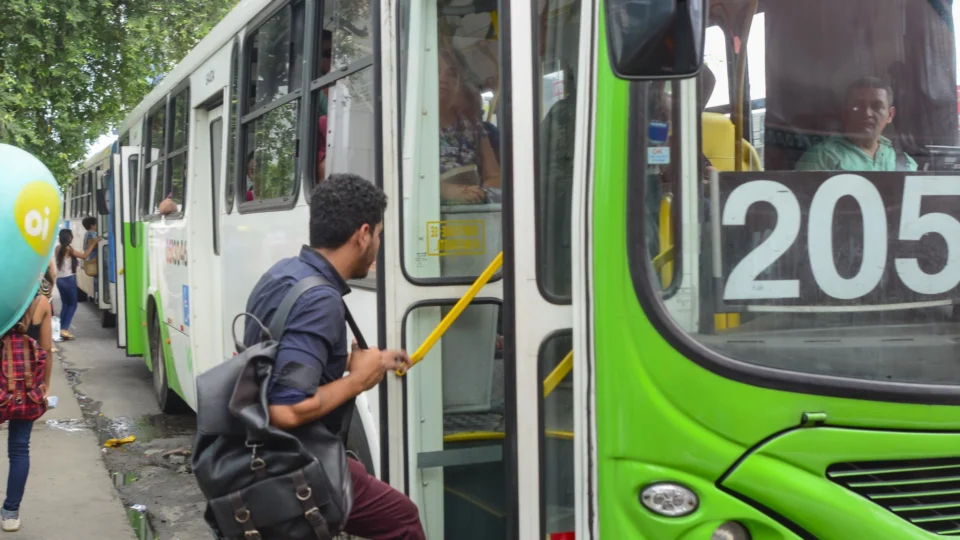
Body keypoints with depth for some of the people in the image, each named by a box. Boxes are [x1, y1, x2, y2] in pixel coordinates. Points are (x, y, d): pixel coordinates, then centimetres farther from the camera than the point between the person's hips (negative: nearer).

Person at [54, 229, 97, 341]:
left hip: (60, 279, 7)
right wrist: (93, 244, -6)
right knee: (72, 304, 1)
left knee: (65, 304, 13)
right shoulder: (68, 249, -11)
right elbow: (84, 256, -11)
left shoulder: (58, 248, 9)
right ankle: (64, 329, -10)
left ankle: (61, 329, 8)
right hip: (69, 279, -7)